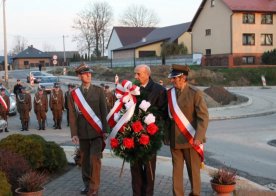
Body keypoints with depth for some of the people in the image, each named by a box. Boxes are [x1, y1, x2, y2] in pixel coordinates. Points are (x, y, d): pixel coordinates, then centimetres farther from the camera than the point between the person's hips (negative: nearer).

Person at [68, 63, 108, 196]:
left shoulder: (99, 91, 2)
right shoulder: (73, 94, 3)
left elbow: (104, 111, 1)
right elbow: (72, 115, 2)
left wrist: (105, 130, -3)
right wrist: (74, 133, -4)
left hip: (97, 131, -2)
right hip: (83, 132, 2)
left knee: (95, 159, -8)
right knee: (85, 160, 12)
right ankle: (87, 184, 29)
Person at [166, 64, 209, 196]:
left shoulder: (195, 93, -8)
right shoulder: (169, 93, 7)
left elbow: (203, 117, -13)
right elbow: (167, 115, 12)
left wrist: (198, 137, -23)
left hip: (191, 139, -4)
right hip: (175, 140, 4)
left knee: (193, 170, 7)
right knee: (177, 170, 8)